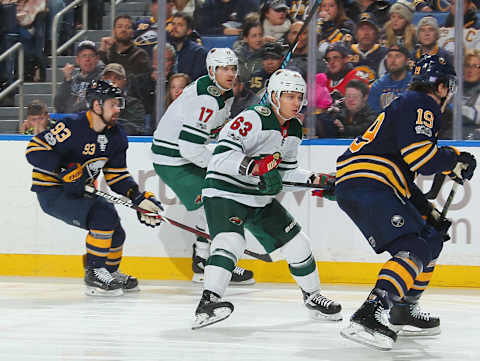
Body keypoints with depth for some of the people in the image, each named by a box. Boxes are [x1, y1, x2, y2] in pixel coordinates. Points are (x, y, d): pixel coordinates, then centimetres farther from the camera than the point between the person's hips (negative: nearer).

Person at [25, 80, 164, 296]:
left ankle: (110, 272, 37)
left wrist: (140, 198, -5)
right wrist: (67, 171, -32)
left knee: (115, 233, 9)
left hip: (78, 192, 9)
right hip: (51, 193, -9)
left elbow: (116, 175, 8)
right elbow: (35, 149, -25)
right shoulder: (73, 127, -23)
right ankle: (94, 274, -14)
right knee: (105, 215, -24)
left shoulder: (116, 137, 3)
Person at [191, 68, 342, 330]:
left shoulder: (294, 130, 9)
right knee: (231, 241, -31)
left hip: (261, 199, 8)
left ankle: (313, 298, 31)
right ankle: (207, 303, -39)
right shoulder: (253, 119, -19)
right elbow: (222, 155, -27)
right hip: (224, 193, -8)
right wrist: (254, 166, -40)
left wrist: (316, 180, 8)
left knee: (297, 245, 9)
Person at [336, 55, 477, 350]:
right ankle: (369, 316, -37)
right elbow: (419, 154, -19)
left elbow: (403, 175, 30)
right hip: (366, 185, -11)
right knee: (414, 249, -22)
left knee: (430, 239, 20)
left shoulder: (408, 105, 29)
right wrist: (455, 160, -2)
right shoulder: (420, 105, -3)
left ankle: (404, 312, 25)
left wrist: (428, 211, 24)